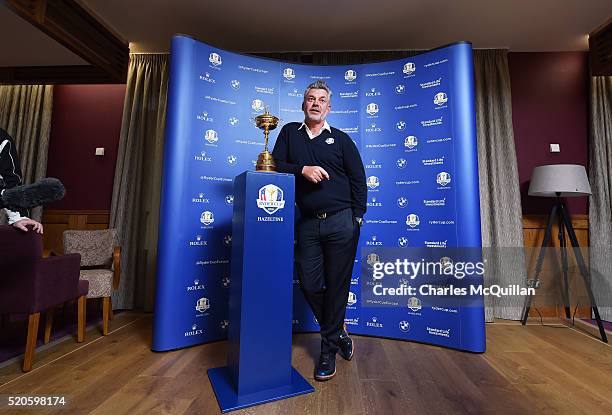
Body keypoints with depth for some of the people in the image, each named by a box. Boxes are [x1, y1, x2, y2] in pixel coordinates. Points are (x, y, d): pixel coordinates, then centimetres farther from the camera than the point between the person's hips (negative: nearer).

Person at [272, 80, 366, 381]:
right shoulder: (290, 132, 14)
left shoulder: (340, 139, 9)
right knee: (309, 284, 4)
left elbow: (358, 179, 7)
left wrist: (357, 218, -1)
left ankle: (329, 348, 24)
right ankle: (338, 332, 31)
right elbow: (276, 166, 5)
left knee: (337, 285, 4)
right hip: (307, 223, 2)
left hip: (341, 222, -1)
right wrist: (302, 169, -13)